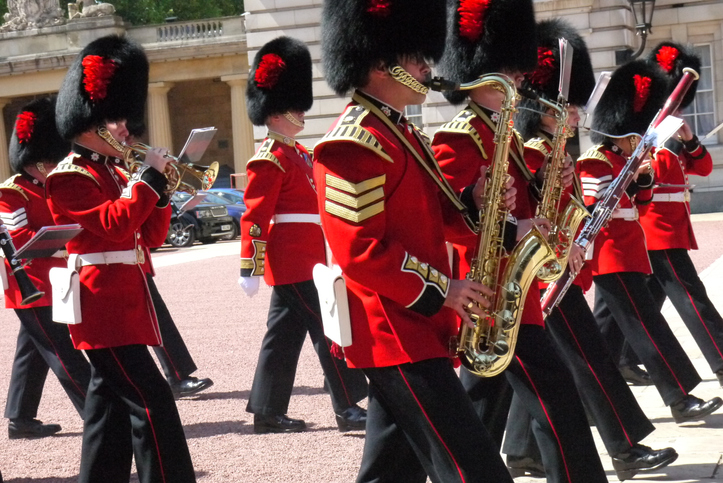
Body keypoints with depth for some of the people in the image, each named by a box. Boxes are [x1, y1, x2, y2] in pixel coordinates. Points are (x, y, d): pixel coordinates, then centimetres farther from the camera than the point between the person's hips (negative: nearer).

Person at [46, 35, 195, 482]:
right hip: (104, 308, -10)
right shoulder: (69, 177, -10)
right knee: (152, 402, -13)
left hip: (123, 306, 10)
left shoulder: (113, 173, 18)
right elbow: (115, 225, -23)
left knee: (110, 402, 12)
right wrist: (149, 177, -15)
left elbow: (149, 237, 16)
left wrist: (160, 189, 2)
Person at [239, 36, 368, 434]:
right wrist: (249, 269, -21)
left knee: (286, 335, 11)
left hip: (304, 262, 10)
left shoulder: (297, 154, 18)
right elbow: (254, 215, -17)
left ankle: (268, 412, 15)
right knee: (327, 331, -8)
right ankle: (348, 408, -5)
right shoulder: (270, 160, -12)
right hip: (295, 264, -10)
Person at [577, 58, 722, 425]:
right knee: (647, 327, -12)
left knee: (608, 327, 13)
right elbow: (595, 204, -23)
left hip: (626, 254, 10)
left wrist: (644, 175, -2)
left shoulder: (623, 159, 16)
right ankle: (681, 399, -14)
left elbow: (641, 199, 17)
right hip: (612, 258, -10)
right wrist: (630, 174, -26)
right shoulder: (595, 161, -12)